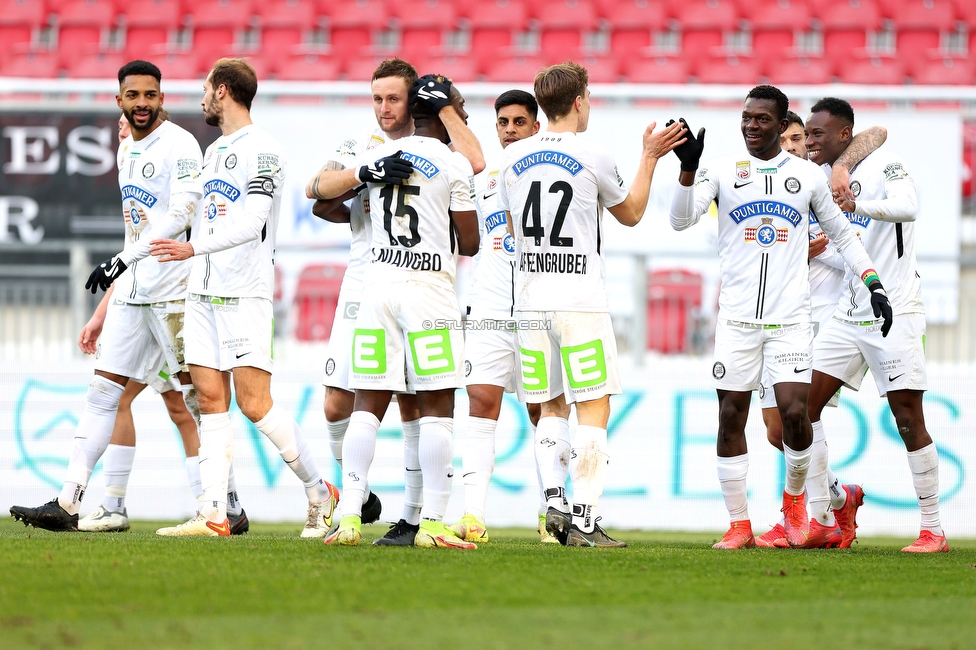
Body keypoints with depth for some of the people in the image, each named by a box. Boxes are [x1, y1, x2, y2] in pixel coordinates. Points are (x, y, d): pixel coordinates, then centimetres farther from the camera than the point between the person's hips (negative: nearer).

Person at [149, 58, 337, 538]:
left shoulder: (261, 151, -10)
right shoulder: (214, 151, 19)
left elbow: (251, 224, -21)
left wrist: (193, 248, -30)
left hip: (245, 293, -8)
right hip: (203, 291, 8)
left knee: (255, 403, -11)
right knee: (210, 399, 2)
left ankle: (319, 493, 4)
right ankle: (214, 515, 0)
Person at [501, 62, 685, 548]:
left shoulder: (513, 158, 6)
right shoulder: (593, 158, -7)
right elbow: (630, 214, 10)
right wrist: (649, 158, 20)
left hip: (530, 302, 5)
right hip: (580, 302, -5)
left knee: (552, 408, 16)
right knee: (593, 411, -1)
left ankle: (553, 498, -1)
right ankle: (583, 520, -8)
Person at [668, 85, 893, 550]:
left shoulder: (807, 175, 8)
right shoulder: (722, 170, 4)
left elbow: (841, 234, 18)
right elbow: (681, 221, -8)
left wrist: (874, 284, 10)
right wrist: (687, 167, -22)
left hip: (790, 319, 0)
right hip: (737, 317, 0)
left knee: (794, 411, -13)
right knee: (730, 418, -1)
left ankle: (795, 502, 13)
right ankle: (739, 525, 8)